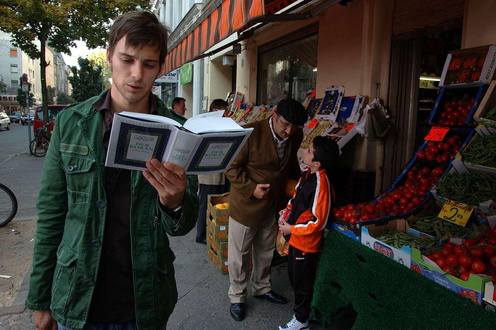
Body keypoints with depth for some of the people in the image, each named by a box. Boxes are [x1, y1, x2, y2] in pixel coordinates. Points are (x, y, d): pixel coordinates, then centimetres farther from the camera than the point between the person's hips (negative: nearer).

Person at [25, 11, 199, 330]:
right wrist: (40, 299, 3)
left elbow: (183, 226, -6)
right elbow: (52, 213, 1)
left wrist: (176, 203, -29)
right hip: (75, 302, 1)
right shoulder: (71, 122, -5)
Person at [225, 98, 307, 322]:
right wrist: (251, 188, -23)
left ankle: (262, 288, 45)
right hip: (247, 204, -5)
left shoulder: (295, 136, -5)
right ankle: (237, 297, 30)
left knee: (266, 251, 23)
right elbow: (232, 167, -16)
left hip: (273, 204, 6)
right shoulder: (250, 133, -23)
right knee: (239, 253, 10)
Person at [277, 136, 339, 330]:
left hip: (307, 243, -9)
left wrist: (291, 229, -19)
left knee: (302, 281, 11)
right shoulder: (307, 175, -1)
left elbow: (319, 222, -25)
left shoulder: (321, 184, -28)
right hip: (296, 239, 9)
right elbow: (295, 198, 15)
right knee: (293, 275, 24)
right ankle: (302, 309, 46)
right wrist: (286, 214, 0)